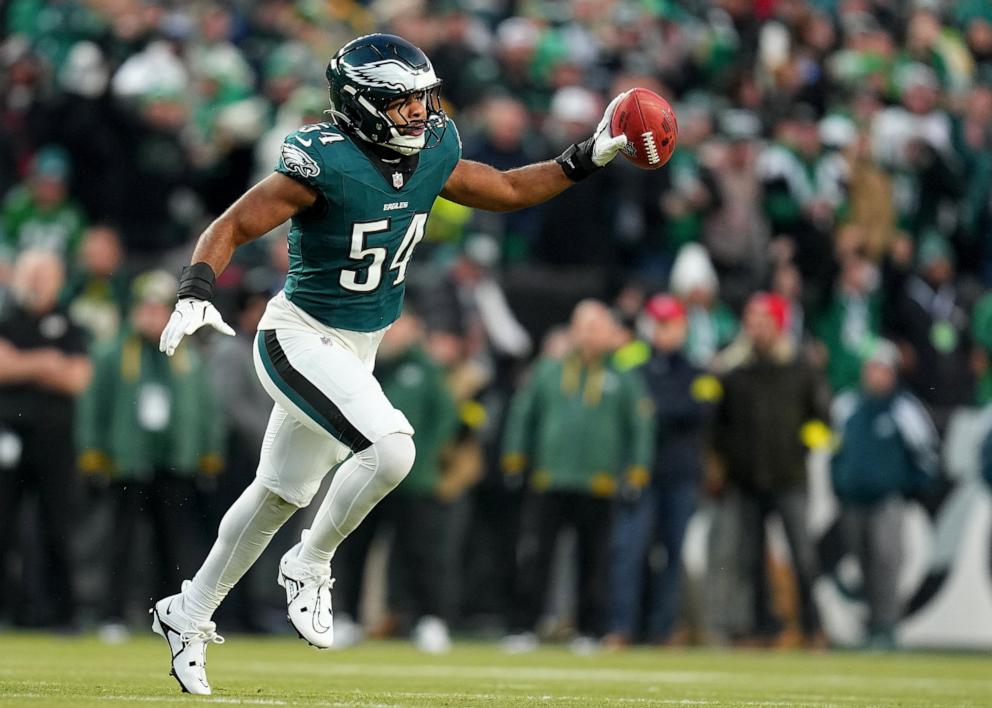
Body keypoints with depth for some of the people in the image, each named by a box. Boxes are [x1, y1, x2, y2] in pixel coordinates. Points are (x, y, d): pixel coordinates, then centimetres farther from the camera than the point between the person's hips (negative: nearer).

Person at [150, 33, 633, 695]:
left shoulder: (432, 154, -3)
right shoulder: (327, 164, -23)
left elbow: (508, 190, 13)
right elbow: (232, 226, -19)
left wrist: (590, 156, 3)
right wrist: (196, 292, -35)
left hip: (357, 353, 8)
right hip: (300, 341, -8)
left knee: (280, 495, 18)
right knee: (391, 446, -27)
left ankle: (188, 615, 35)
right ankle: (309, 567, -5)